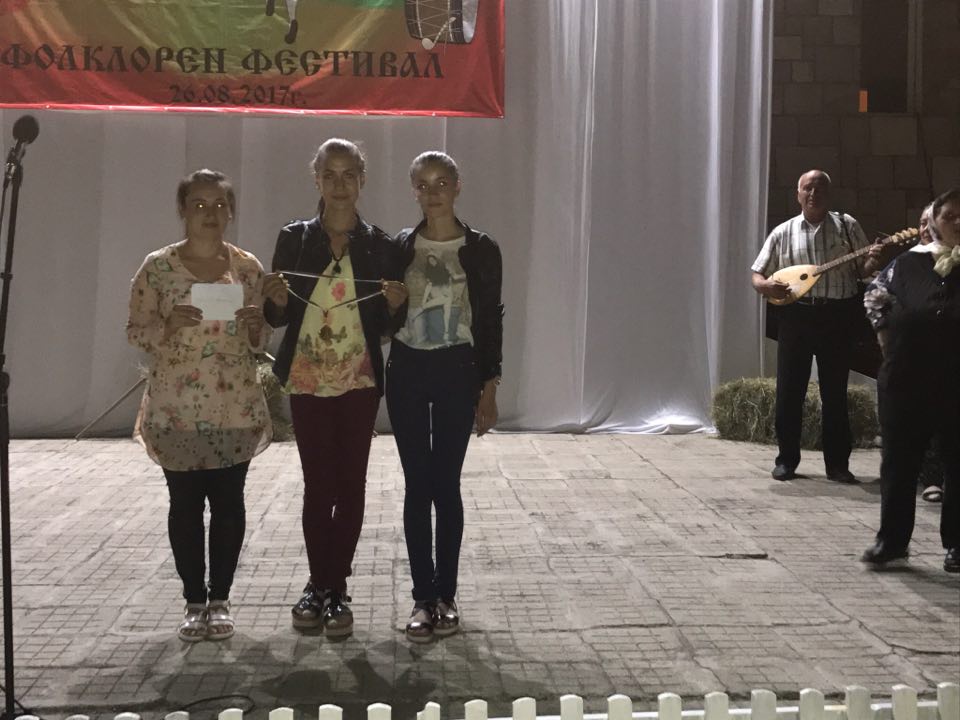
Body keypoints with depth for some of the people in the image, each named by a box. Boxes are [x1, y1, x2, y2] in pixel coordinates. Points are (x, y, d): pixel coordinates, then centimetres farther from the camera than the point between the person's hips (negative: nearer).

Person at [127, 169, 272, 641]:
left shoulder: (247, 267, 3)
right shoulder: (157, 267, -2)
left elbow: (260, 342, 9)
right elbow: (135, 332, -1)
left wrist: (255, 328, -13)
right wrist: (169, 325, -20)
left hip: (235, 408, 1)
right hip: (175, 410, -1)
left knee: (228, 502, 5)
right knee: (185, 504, 5)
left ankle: (220, 598, 18)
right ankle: (194, 600, 18)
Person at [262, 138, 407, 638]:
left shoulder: (380, 245, 2)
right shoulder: (294, 239, 2)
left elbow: (385, 326, 6)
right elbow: (277, 318, 6)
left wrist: (393, 305, -15)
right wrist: (277, 301, -15)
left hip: (359, 381, 0)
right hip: (307, 380, 0)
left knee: (350, 484, 2)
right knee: (317, 485, 3)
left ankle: (336, 589, 12)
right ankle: (318, 585, 17)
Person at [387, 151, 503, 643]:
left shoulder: (481, 250, 0)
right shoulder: (399, 247, 5)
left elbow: (491, 320, 1)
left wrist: (489, 387, -2)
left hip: (456, 372, -2)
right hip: (406, 371, 2)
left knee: (446, 485, 2)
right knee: (417, 485, 3)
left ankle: (446, 595, 14)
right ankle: (423, 597, 11)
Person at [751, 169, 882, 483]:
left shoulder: (847, 226, 6)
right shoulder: (783, 233, 7)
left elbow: (860, 270, 6)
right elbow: (757, 275, 8)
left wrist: (872, 262, -16)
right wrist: (765, 285, -14)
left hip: (837, 318, -1)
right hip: (796, 316, 1)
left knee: (835, 393, 5)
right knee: (789, 391, 3)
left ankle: (837, 463, 14)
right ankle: (786, 460, 15)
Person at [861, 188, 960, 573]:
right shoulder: (908, 263, 4)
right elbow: (874, 295, 18)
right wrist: (884, 332, 9)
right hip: (906, 382, 2)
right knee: (898, 462, 8)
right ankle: (891, 539, 20)